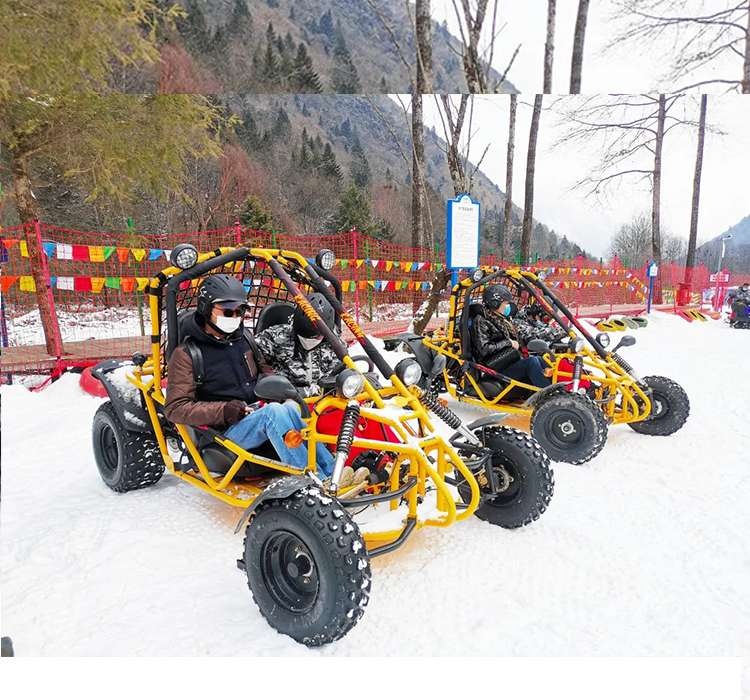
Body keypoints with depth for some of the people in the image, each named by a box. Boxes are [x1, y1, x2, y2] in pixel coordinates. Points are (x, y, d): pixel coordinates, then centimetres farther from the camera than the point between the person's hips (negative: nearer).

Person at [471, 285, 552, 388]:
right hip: (497, 371, -8)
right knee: (532, 362, -24)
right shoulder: (482, 322, -7)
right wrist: (508, 343, -12)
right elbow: (484, 349, -18)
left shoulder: (502, 320, 19)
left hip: (511, 362, 8)